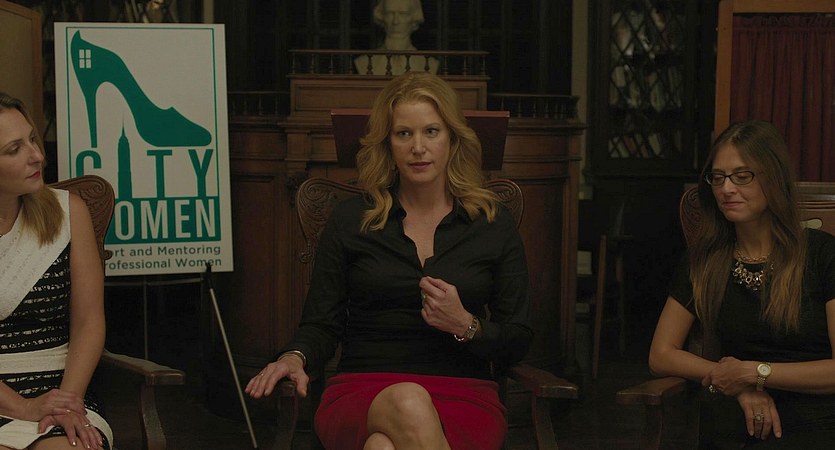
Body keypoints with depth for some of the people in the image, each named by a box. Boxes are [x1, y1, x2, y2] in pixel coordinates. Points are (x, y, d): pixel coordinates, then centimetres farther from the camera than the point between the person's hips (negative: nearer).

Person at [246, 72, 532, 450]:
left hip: (463, 394, 0)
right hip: (361, 395, 1)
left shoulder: (493, 224, 11)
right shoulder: (350, 220, 12)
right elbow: (321, 325, 11)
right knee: (408, 405, -38)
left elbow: (518, 342, 12)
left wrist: (465, 326, -8)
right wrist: (294, 357, -11)